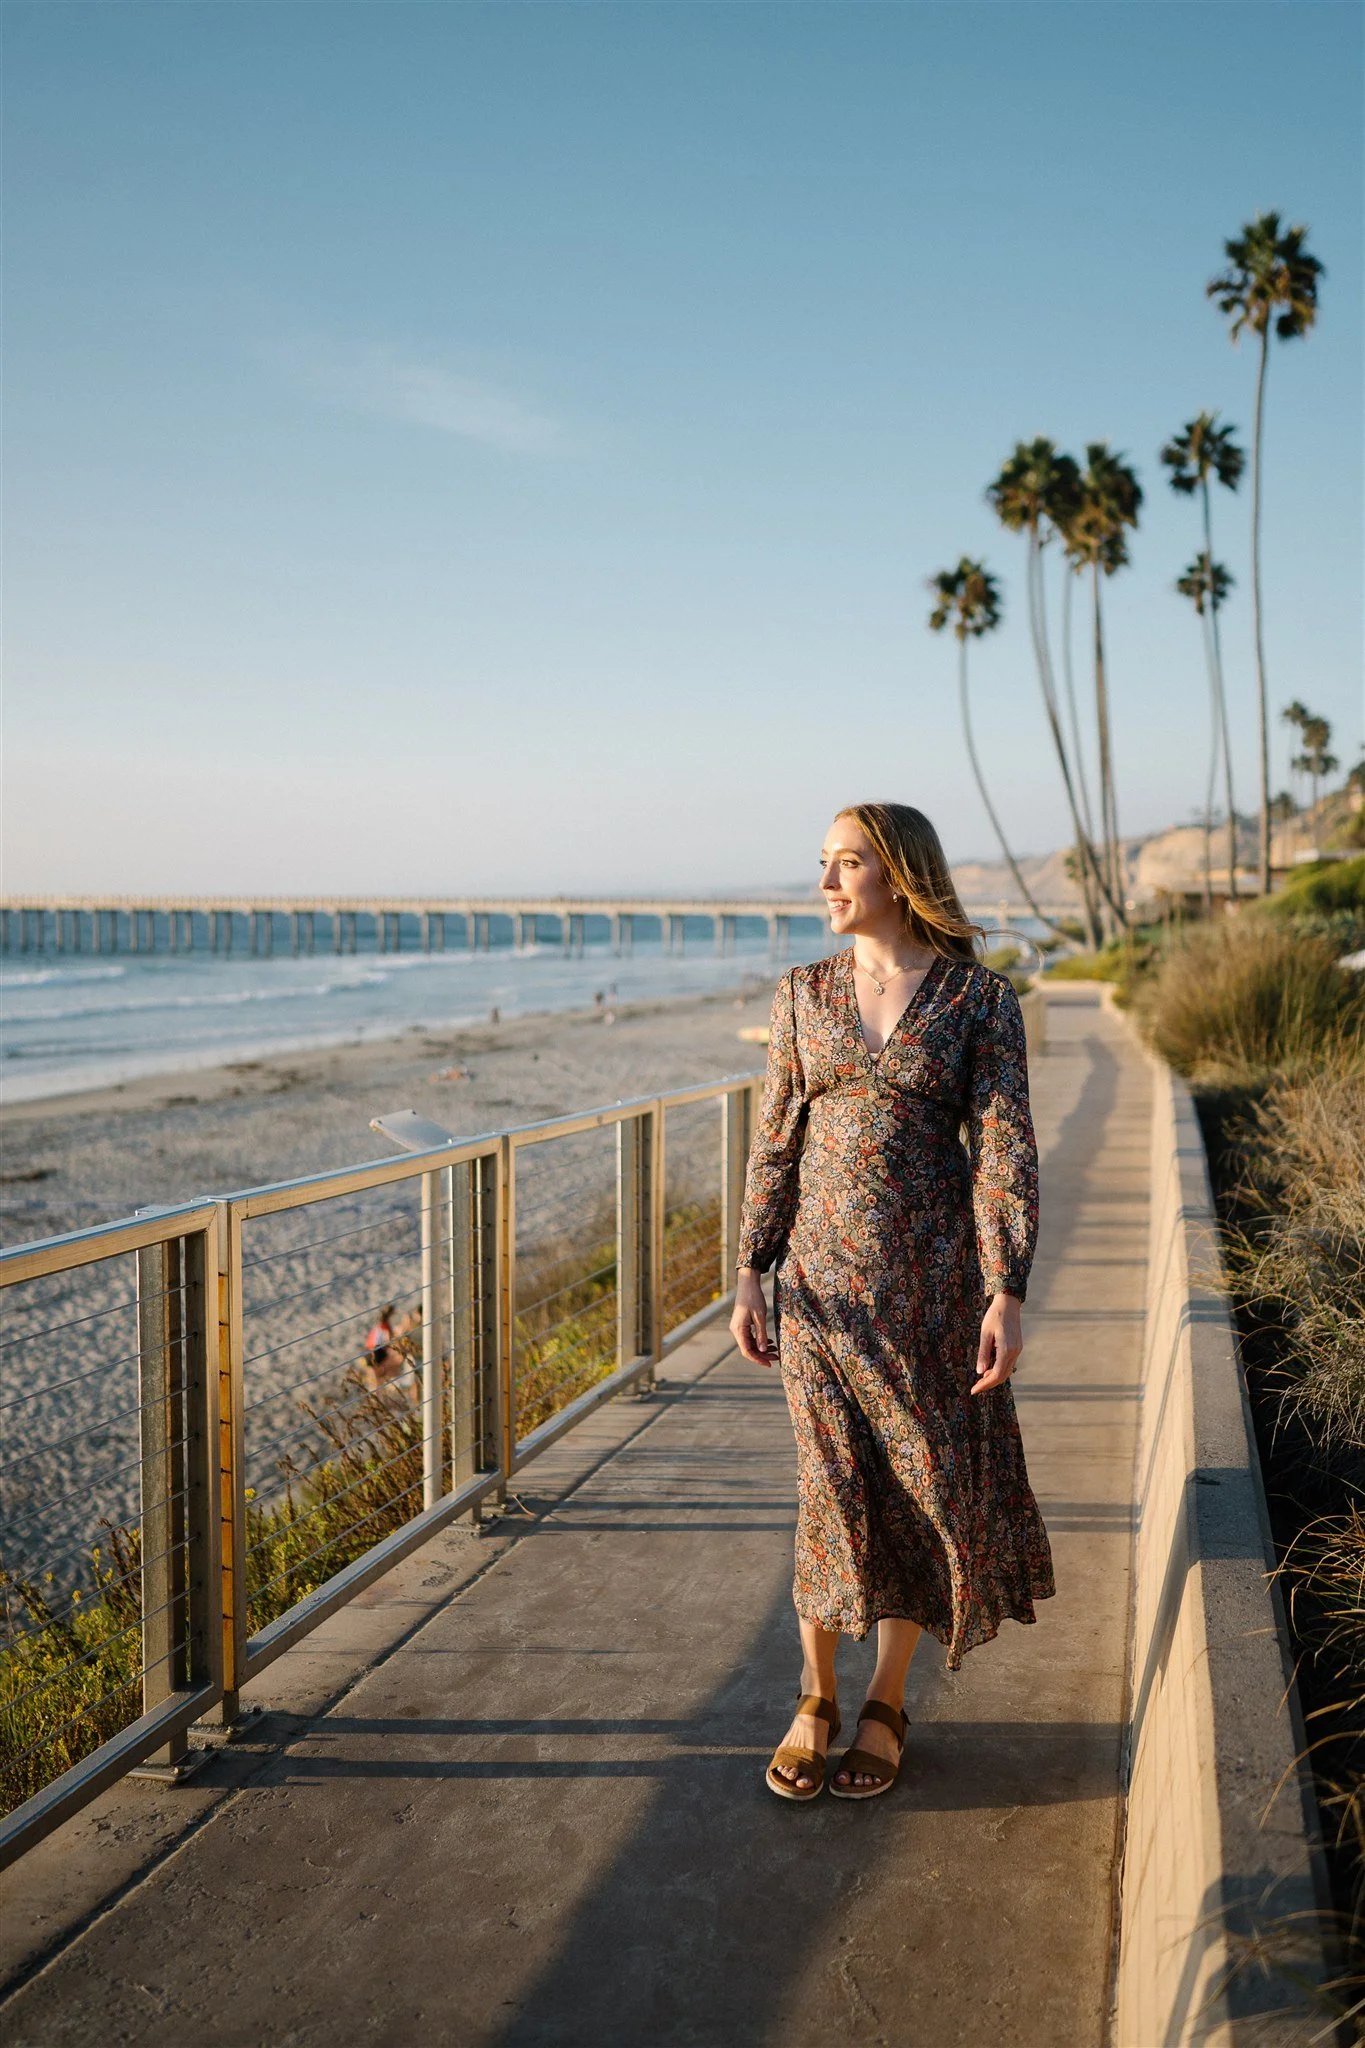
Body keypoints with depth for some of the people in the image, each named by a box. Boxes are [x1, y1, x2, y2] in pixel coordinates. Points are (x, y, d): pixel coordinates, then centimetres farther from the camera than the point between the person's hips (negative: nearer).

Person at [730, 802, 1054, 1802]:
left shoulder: (981, 997, -5)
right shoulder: (804, 993, 3)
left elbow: (1005, 1150, -9)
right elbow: (776, 1143, 4)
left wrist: (1007, 1294, -15)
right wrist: (750, 1275, 0)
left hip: (933, 1271, -1)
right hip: (824, 1269, 2)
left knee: (925, 1485, 7)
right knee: (834, 1487, 4)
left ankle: (887, 1703, 25)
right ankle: (816, 1699, 22)